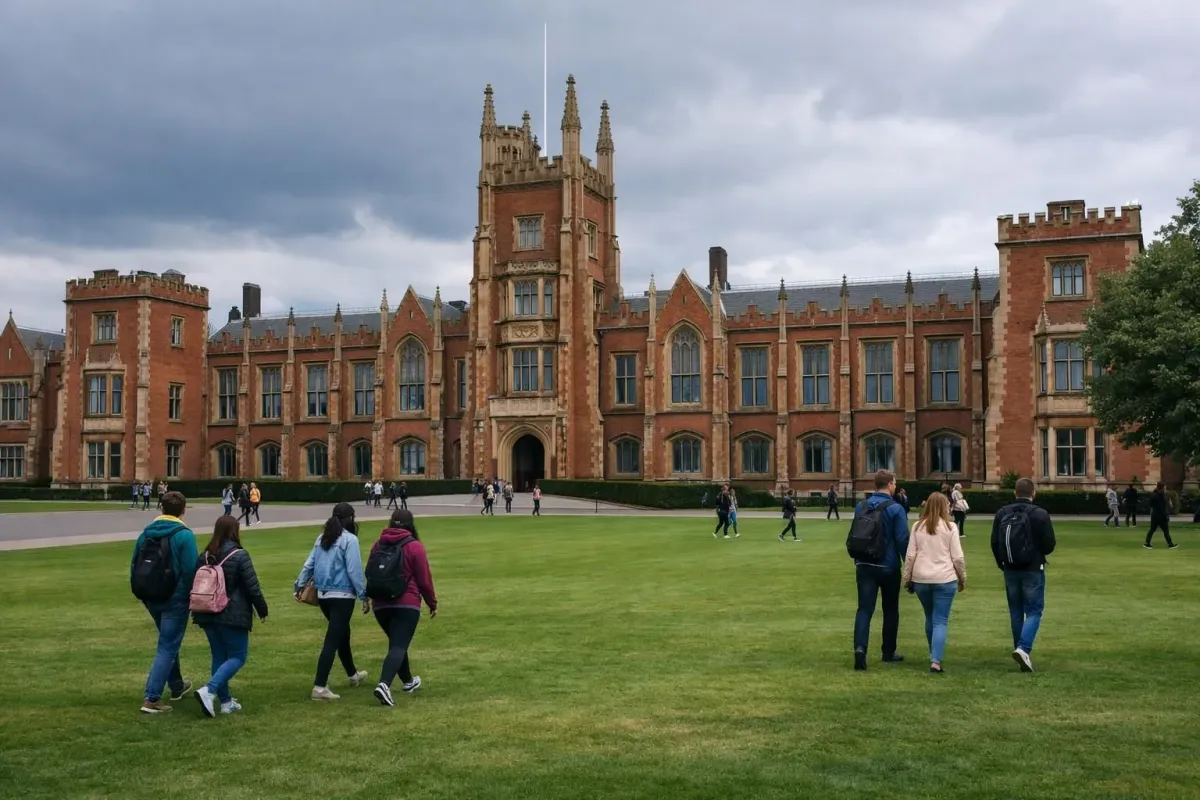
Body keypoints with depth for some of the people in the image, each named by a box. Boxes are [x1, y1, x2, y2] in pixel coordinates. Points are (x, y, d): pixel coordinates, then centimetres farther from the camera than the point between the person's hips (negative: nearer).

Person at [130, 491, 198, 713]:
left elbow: (134, 565, 8)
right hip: (174, 599, -7)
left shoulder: (146, 532, 6)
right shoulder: (184, 535, -14)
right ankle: (151, 698, -7)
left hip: (150, 598, 7)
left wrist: (142, 594, 16)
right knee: (167, 647, -1)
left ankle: (177, 686, 39)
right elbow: (190, 570, -18)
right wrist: (193, 597, -5)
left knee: (168, 641, 25)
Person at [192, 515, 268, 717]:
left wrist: (199, 610, 26)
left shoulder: (205, 556, 6)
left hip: (208, 616, 7)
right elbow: (253, 587, -12)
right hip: (233, 616, -6)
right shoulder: (239, 555, -13)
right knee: (237, 657, 3)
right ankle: (209, 690, -16)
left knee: (219, 657, 14)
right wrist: (262, 609, 1)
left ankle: (225, 701, 16)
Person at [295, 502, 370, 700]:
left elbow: (309, 564, 8)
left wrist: (299, 585, 12)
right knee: (333, 640, -6)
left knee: (342, 634, 23)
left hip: (323, 595, 8)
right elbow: (354, 570, -15)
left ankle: (353, 674, 41)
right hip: (342, 596, -8)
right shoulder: (349, 539, -13)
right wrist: (363, 595, -10)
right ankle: (320, 687, -9)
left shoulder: (322, 538, 9)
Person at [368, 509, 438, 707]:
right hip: (406, 604, -5)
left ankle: (408, 681, 36)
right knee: (399, 646, -9)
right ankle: (384, 684, -29)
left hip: (381, 604, 6)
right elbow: (424, 580, -4)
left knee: (396, 643, 22)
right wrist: (432, 603, 8)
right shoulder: (415, 547, -6)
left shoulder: (378, 545, 9)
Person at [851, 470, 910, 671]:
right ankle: (888, 652, 23)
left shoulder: (860, 507, 5)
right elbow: (903, 540, -12)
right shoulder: (895, 509, -11)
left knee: (864, 608, -2)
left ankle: (860, 647, -24)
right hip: (889, 567, -3)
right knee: (890, 610, 14)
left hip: (864, 566, 3)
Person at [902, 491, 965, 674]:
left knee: (930, 618, 20)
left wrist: (907, 579, 12)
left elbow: (910, 555, 3)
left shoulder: (918, 527, 4)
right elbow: (957, 557, -2)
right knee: (940, 621, -2)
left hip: (921, 579, 3)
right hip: (945, 579, -3)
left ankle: (934, 655, 32)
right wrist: (962, 578, 11)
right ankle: (936, 661, -15)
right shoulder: (950, 527, -3)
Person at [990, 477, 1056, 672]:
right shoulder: (1040, 514, -11)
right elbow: (1049, 545, -10)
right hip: (1033, 570, -4)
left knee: (1016, 612, 14)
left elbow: (994, 543, 1)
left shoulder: (1002, 514, 1)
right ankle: (1023, 648, -17)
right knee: (1034, 611, 2)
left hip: (1010, 570, 4)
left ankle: (1022, 652, 19)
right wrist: (1038, 552, 12)